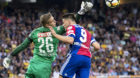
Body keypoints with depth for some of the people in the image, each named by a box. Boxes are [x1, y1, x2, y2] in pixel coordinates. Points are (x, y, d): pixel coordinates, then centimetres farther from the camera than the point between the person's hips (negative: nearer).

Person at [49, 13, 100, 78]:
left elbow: (70, 40, -12)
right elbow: (97, 47, 17)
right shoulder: (86, 31, 30)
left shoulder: (71, 27, 10)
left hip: (76, 56, -6)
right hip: (87, 59, 6)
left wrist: (55, 34, -7)